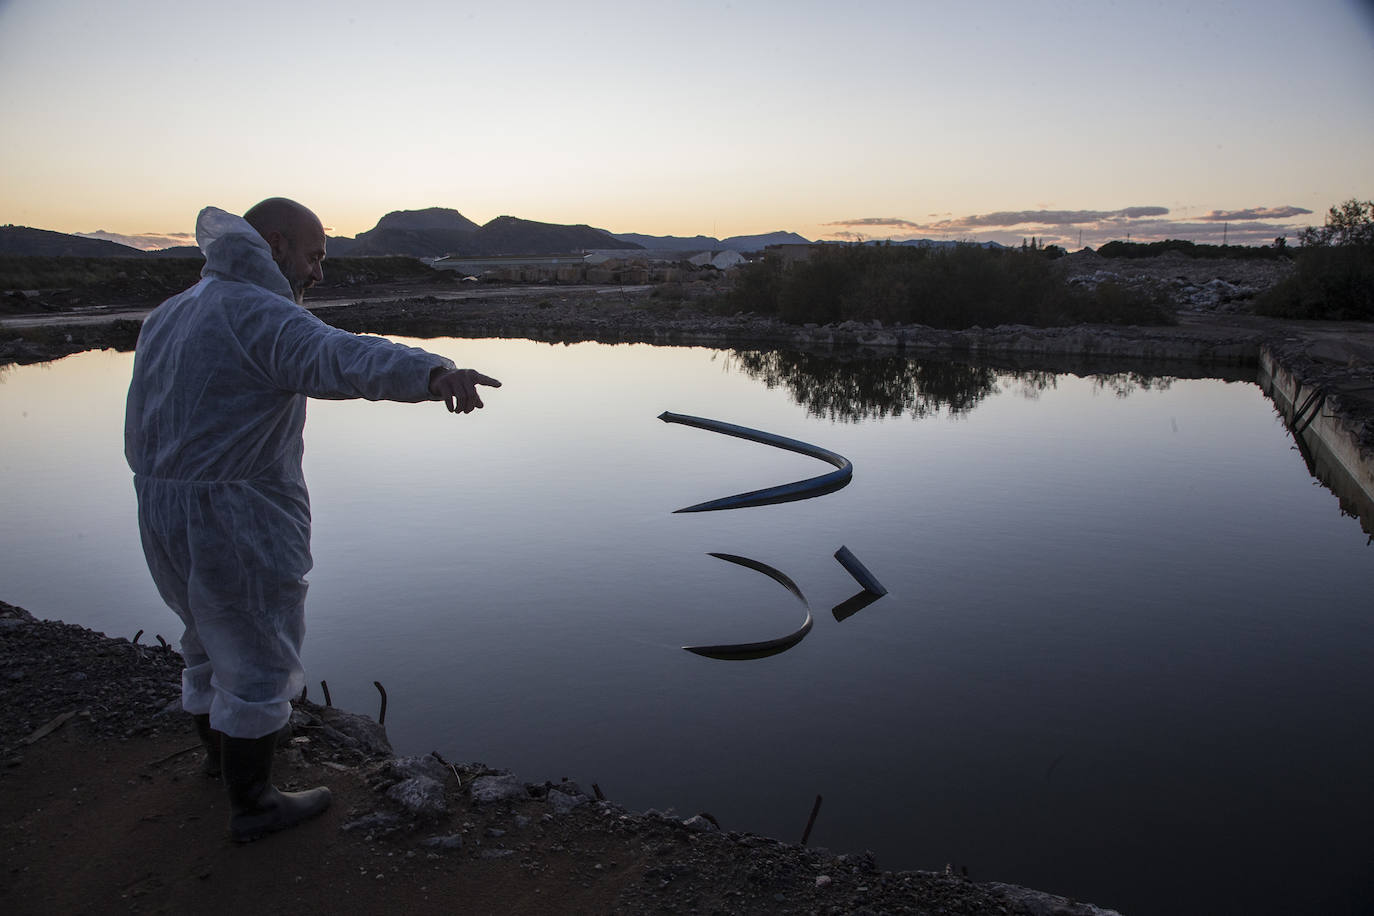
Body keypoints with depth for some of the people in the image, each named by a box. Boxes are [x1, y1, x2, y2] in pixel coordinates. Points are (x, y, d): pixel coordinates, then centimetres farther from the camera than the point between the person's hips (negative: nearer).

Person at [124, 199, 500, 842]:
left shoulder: (167, 317, 12)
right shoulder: (260, 315, -18)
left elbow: (140, 434, 19)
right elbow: (335, 359, -41)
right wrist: (433, 373, -57)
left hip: (164, 518, 9)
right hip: (239, 523, -9)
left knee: (213, 639, 27)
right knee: (257, 661, 7)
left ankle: (218, 751, 50)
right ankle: (251, 805, 22)